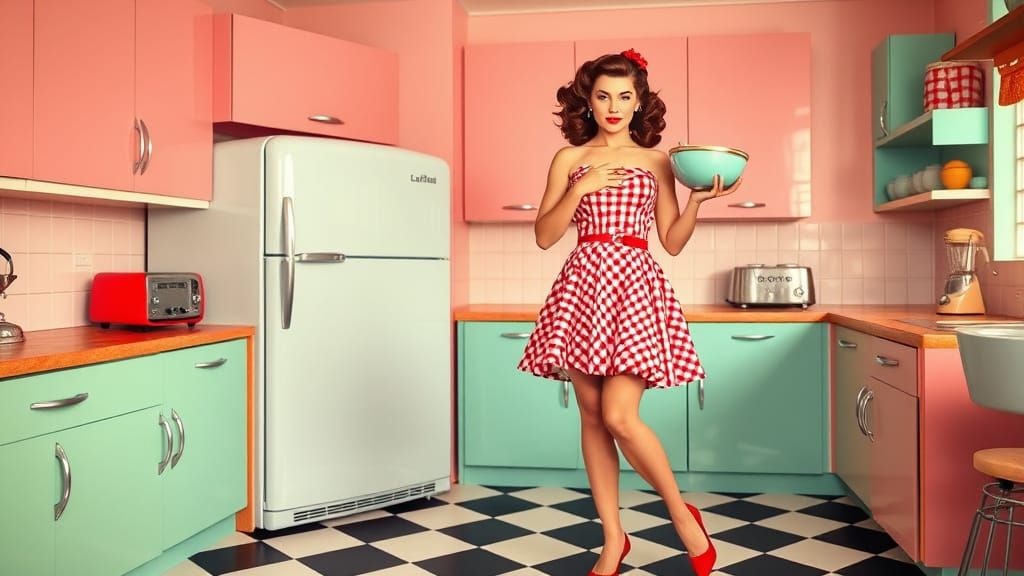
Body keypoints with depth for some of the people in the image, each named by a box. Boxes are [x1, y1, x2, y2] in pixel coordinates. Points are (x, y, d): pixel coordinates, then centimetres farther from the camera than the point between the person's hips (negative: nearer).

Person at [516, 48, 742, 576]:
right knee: (592, 418, 4)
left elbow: (673, 241, 9)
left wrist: (697, 200, -5)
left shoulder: (657, 162, 12)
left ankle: (681, 512, 13)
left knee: (620, 416, -14)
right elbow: (544, 235, 4)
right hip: (583, 286, 2)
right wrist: (581, 188, -7)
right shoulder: (569, 159, 10)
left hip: (636, 286, -1)